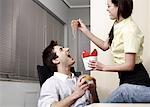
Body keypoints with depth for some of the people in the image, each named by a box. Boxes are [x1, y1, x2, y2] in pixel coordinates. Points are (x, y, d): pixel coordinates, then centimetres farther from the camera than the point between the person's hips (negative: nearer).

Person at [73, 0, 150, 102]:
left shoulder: (130, 29, -23)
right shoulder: (118, 26, 3)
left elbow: (129, 65, -24)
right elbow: (105, 46, 13)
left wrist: (103, 67, -17)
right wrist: (85, 30, 9)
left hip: (135, 79, -8)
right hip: (125, 77, 8)